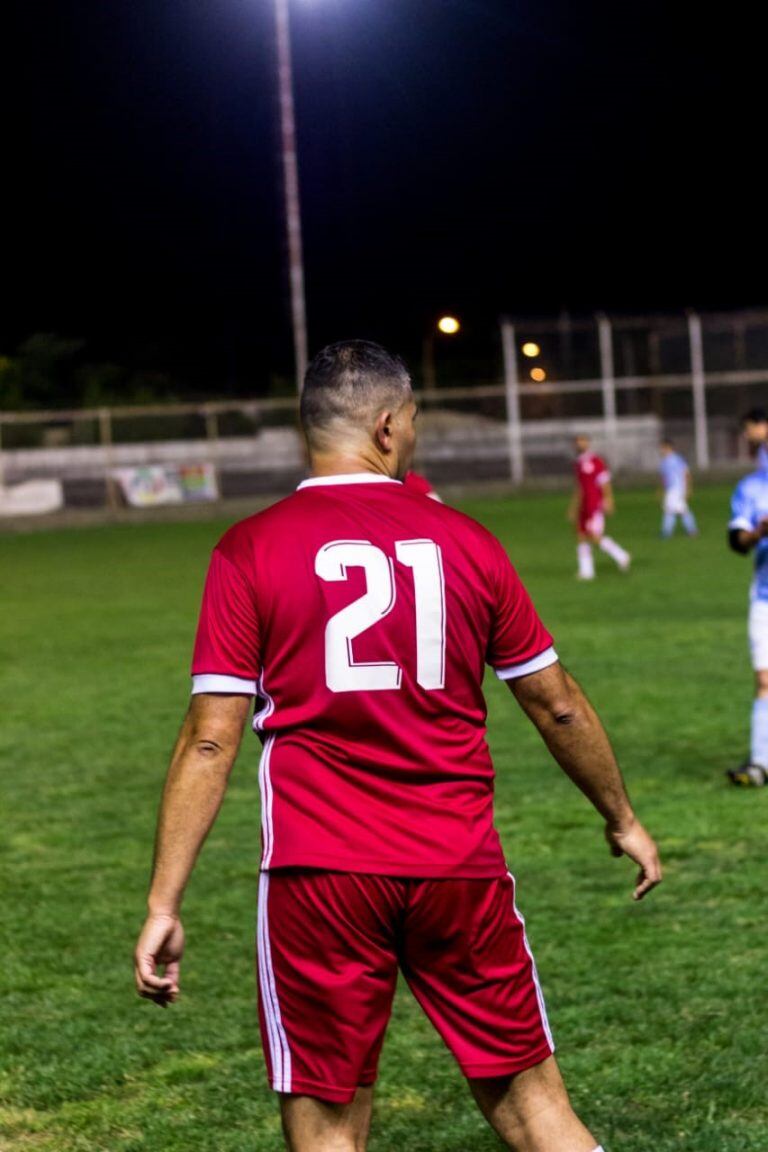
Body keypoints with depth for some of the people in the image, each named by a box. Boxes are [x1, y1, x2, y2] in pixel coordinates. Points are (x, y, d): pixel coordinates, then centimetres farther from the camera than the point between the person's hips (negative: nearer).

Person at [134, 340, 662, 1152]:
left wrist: (162, 907, -3)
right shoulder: (463, 540, 5)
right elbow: (556, 705, 13)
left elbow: (211, 741, -7)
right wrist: (621, 819, 27)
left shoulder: (249, 551, -2)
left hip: (318, 873, -2)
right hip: (462, 870, 2)